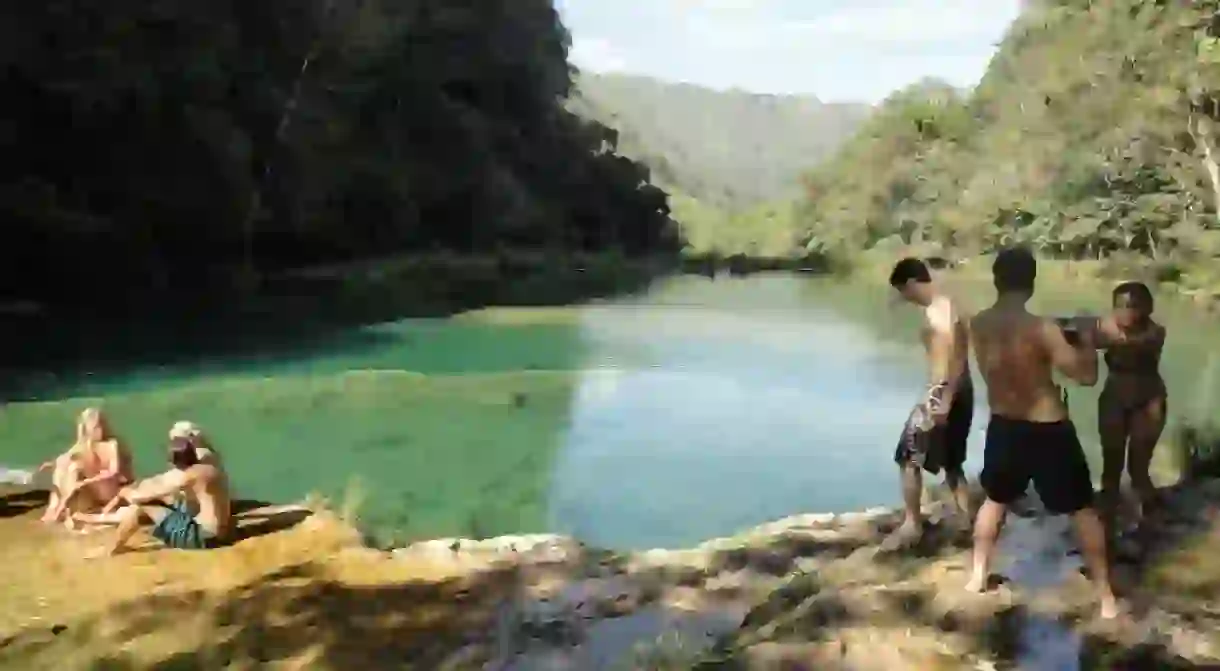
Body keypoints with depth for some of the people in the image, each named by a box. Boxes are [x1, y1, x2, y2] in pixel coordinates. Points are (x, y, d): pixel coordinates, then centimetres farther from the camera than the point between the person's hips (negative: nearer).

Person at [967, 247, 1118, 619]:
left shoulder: (978, 325, -6)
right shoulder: (1042, 329, -22)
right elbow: (1086, 376, -17)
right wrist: (1088, 341, -1)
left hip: (1003, 426, 5)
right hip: (1048, 430, -4)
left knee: (995, 500, 25)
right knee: (1083, 510, 11)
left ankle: (978, 576, 33)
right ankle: (1105, 595, 19)